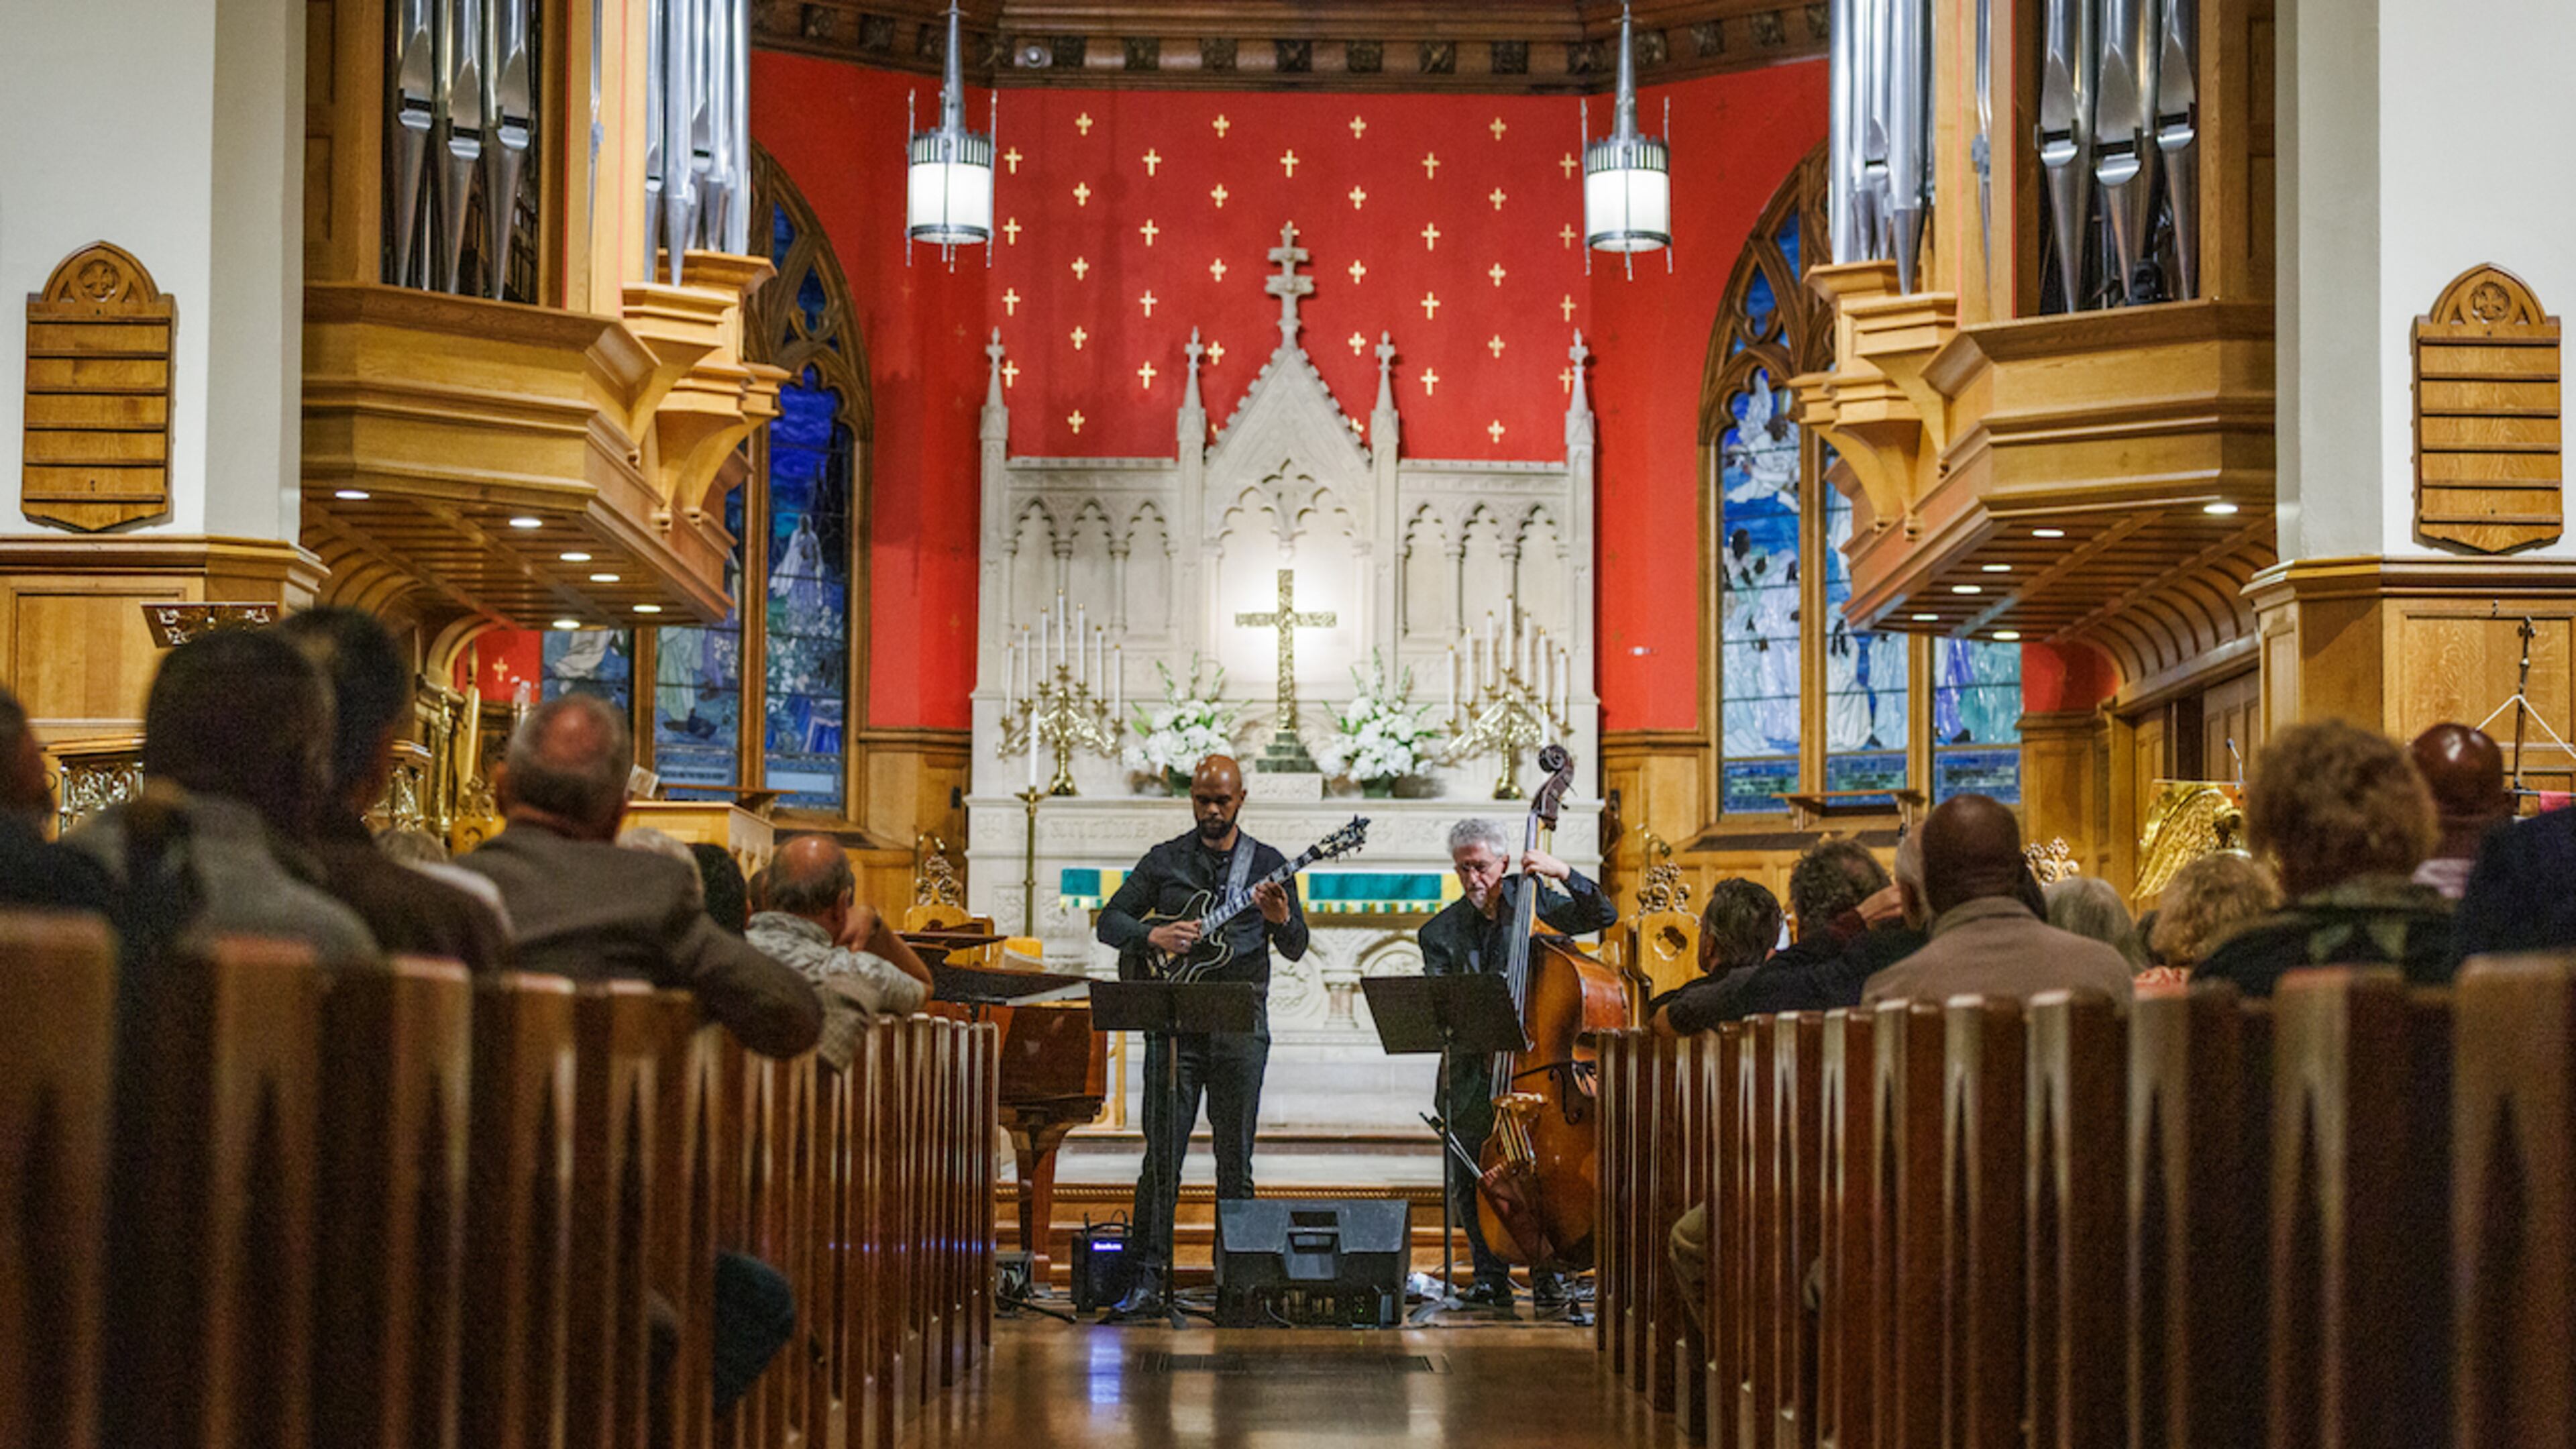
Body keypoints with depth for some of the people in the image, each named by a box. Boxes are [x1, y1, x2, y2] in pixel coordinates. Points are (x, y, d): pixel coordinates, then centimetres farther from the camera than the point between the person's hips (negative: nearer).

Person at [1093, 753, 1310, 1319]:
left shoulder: (1267, 864, 10)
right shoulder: (1164, 861, 9)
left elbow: (1296, 949, 6)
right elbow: (1109, 921, 9)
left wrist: (1281, 921, -17)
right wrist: (1154, 936, -10)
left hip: (1241, 1022, 0)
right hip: (1173, 1018, 0)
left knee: (1235, 1160, 4)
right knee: (1162, 1156, -5)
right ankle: (1147, 1282, -6)